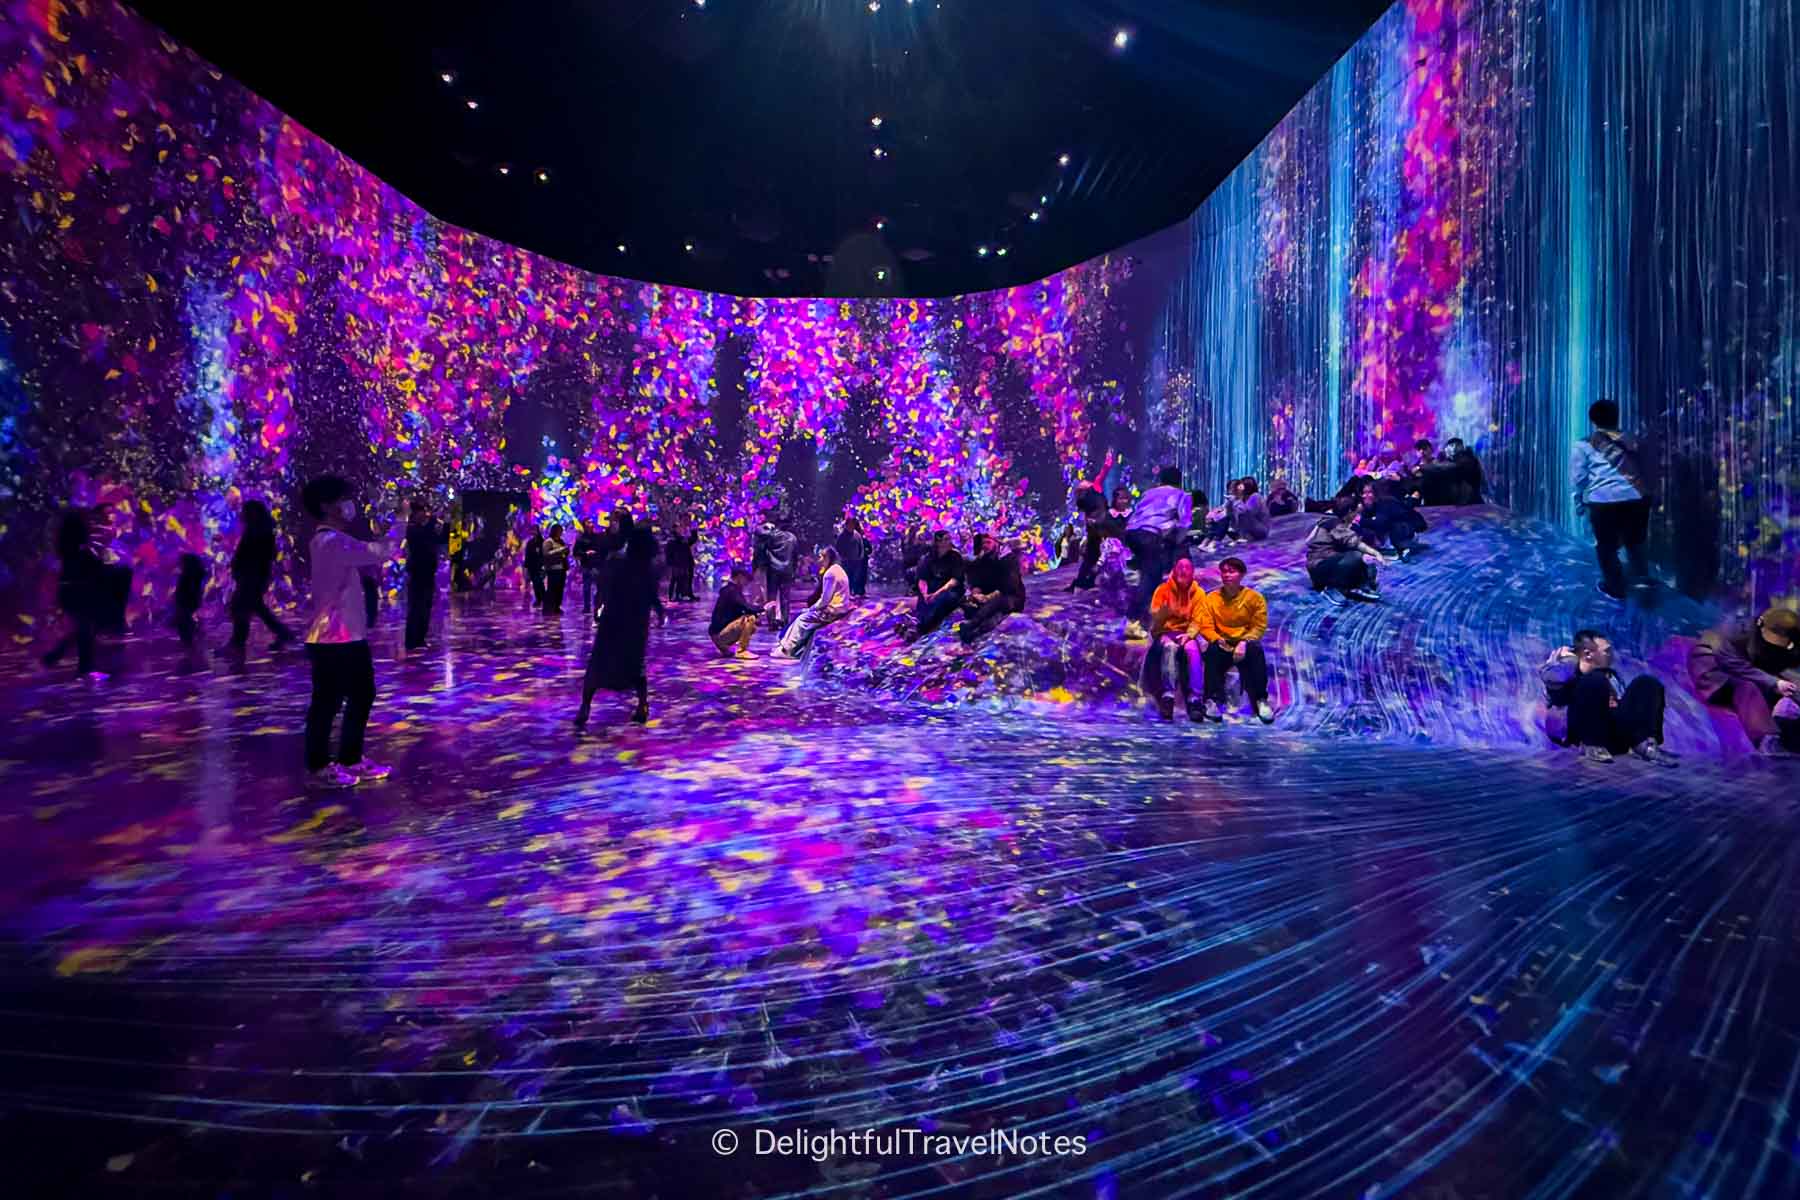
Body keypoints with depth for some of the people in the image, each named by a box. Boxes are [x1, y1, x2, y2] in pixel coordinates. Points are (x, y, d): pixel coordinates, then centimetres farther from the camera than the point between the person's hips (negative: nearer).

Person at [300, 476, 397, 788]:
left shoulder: (337, 541, 17)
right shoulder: (331, 542, -17)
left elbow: (368, 563, 17)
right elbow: (381, 551, -27)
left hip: (351, 635, 10)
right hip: (333, 638, -10)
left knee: (362, 696, 15)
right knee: (328, 702, 2)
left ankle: (350, 759, 26)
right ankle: (319, 765, 16)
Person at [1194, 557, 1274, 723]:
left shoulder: (1254, 597, 0)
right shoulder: (1211, 598, 1)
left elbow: (1259, 626, -5)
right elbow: (1205, 627, -5)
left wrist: (1244, 642, -23)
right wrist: (1218, 640, -25)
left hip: (1244, 644, 0)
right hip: (1222, 645, 0)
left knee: (1255, 650, -34)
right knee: (1212, 650, -34)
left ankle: (1260, 700, -25)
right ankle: (1213, 700, -29)